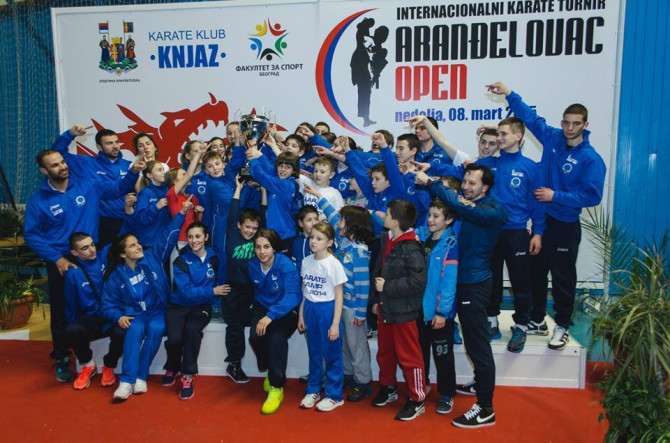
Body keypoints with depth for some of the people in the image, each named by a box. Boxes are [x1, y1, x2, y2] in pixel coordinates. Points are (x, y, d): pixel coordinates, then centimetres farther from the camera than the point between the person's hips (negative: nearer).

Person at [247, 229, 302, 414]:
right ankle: (269, 371, 10)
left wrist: (270, 316, -36)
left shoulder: (286, 265, -20)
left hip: (286, 310, -4)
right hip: (263, 307, 5)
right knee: (255, 337, -23)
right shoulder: (253, 266, -2)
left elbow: (293, 295, -28)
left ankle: (277, 387, -12)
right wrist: (259, 314, 4)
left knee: (276, 337, -31)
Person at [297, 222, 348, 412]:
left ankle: (334, 395, 21)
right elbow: (304, 291, 11)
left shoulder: (333, 264, -13)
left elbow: (339, 296, -10)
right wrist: (301, 315, 10)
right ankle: (313, 390, 33)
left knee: (332, 354, 6)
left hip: (327, 309, -5)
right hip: (310, 309, 5)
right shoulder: (306, 261, 2)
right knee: (314, 353, 17)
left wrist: (335, 324, -12)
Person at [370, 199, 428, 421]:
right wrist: (377, 299, 15)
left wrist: (386, 287, -21)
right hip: (385, 308, 9)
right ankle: (388, 388, 42)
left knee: (409, 356, 5)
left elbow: (417, 282, -27)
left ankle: (417, 400, 22)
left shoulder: (411, 249, -22)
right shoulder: (386, 241, 5)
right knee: (384, 352, 22)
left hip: (403, 312, -8)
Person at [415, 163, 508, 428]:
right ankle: (480, 385, 42)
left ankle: (486, 409, 5)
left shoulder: (492, 211, -16)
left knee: (478, 344, -4)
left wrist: (429, 182, -26)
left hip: (475, 284, -9)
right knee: (474, 340, 23)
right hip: (464, 281, 9)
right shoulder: (469, 207, 11)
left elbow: (460, 206, -31)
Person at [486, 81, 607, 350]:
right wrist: (508, 93, 7)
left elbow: (592, 196, -18)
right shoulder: (552, 138, 1)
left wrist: (556, 196, -18)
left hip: (565, 225, -5)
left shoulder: (591, 159, -14)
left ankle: (562, 327, 21)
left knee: (563, 277, 4)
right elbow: (530, 116, 11)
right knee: (536, 271, 14)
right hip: (541, 218, 6)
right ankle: (538, 321, 30)